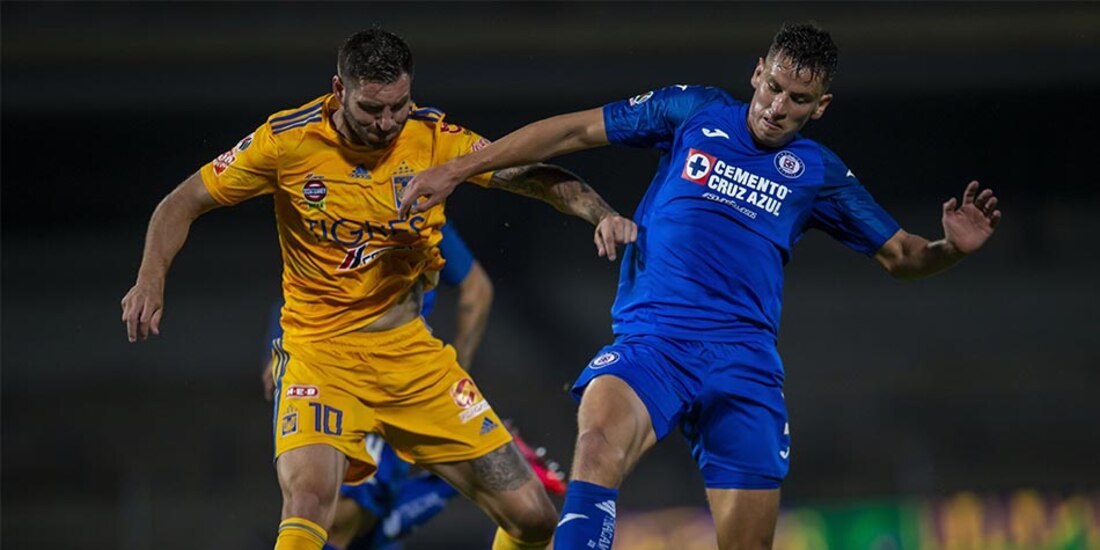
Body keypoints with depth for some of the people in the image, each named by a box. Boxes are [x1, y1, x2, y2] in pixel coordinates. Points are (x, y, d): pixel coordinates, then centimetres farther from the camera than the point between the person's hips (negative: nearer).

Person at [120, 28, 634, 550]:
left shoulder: (432, 136, -6)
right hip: (321, 353, -3)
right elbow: (182, 204, -2)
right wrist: (151, 280, -18)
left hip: (414, 352, 3)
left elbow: (530, 174, -3)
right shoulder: (288, 140, -11)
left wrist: (600, 213, -21)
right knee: (309, 498, -32)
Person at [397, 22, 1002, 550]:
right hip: (651, 340, -2)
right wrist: (456, 169, 7)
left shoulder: (817, 173, 12)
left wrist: (952, 247, -4)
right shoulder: (695, 112, 8)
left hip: (743, 362, 2)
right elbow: (574, 131, 10)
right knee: (599, 439, -33)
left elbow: (901, 255, 20)